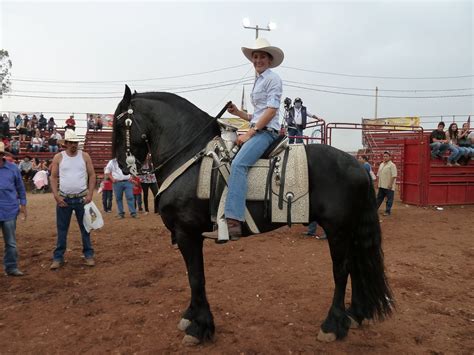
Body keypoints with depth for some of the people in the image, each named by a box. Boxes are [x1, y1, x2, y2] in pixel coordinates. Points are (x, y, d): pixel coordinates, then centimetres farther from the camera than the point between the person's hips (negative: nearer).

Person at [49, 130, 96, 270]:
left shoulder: (84, 156, 1)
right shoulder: (58, 157, 1)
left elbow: (92, 175, 1)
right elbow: (53, 177, 1)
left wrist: (90, 194, -7)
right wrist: (56, 196, -8)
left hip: (81, 198, 0)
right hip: (63, 199, 0)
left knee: (85, 228, 7)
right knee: (62, 229, 7)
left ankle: (89, 255, 17)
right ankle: (58, 257, 17)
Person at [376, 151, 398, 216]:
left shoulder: (392, 165, -11)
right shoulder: (381, 164, 13)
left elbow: (394, 176, -17)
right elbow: (378, 174, 18)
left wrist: (390, 184, -21)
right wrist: (378, 183, 14)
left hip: (388, 187, -7)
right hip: (381, 186, 7)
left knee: (389, 199, 2)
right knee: (379, 198, 14)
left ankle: (388, 211, 8)